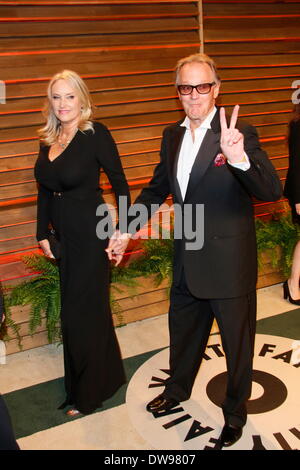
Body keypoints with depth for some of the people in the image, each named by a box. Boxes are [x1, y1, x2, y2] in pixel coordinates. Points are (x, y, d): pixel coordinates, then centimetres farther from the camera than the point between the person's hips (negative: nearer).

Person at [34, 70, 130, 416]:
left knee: (81, 313, 3)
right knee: (89, 309, 18)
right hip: (63, 237, 6)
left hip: (90, 235, -6)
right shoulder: (47, 139, 7)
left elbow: (120, 183, -11)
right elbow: (44, 191, 13)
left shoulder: (96, 134, -12)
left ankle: (88, 393, 26)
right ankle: (107, 376, 39)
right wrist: (43, 233, 12)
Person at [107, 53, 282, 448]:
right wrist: (126, 229, 11)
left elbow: (273, 191, -27)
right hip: (187, 263, 6)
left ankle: (235, 411, 41)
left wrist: (240, 159, -45)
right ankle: (178, 389, 54)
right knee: (183, 330, 26)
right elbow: (157, 188, 15)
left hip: (229, 264, -6)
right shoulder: (172, 136, 3)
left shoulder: (239, 133, -17)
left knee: (237, 341, 15)